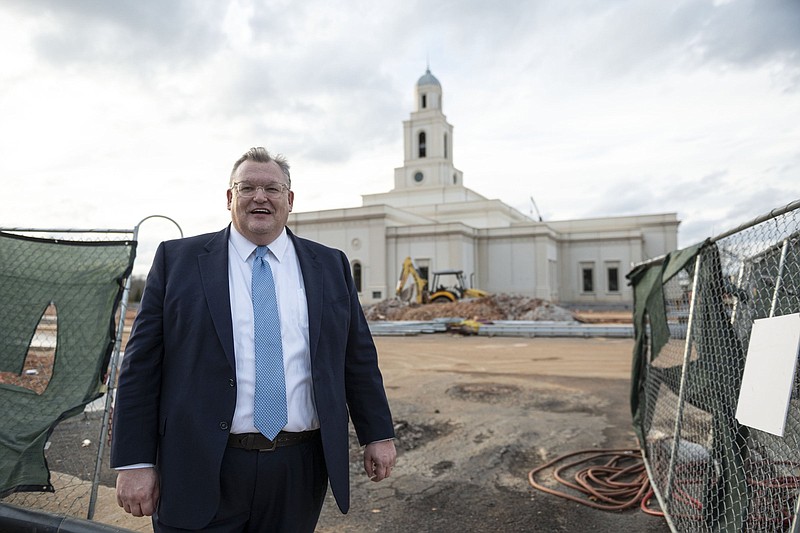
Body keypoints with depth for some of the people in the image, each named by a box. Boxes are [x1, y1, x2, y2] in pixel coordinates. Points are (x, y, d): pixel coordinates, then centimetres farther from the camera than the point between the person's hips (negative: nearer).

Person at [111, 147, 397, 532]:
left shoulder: (330, 267, 6)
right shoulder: (178, 260, 1)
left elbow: (359, 358, 9)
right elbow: (141, 365, -1)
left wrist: (378, 434, 8)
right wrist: (134, 461, -4)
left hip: (300, 471, 2)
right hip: (201, 472, -1)